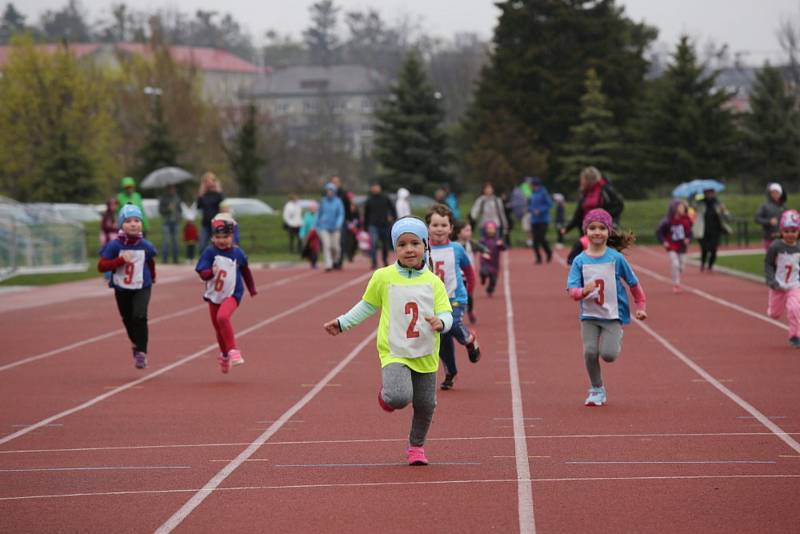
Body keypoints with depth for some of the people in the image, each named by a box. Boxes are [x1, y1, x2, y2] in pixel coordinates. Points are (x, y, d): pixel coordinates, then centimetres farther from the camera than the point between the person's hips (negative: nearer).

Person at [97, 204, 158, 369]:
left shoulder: (145, 246, -8)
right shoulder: (115, 246, -14)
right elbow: (101, 266, -18)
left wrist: (152, 279, 23)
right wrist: (121, 260, -28)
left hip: (142, 288, -1)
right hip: (122, 289, 1)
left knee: (139, 317, -21)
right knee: (128, 320, 14)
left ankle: (141, 352, -14)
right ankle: (137, 345, 42)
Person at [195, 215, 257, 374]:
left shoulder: (238, 253, -6)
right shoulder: (209, 252, -10)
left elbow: (246, 272, 11)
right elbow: (202, 273, -15)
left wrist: (252, 290, 19)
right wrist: (211, 272, -36)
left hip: (232, 294, -2)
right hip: (214, 295, 2)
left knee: (222, 317, -30)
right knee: (218, 328, 14)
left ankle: (233, 350, -20)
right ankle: (225, 355, 39)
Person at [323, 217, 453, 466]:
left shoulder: (433, 282, -1)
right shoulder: (383, 277, -2)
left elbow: (446, 314, -3)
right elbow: (368, 305, 13)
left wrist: (440, 322, -26)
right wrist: (342, 323, 13)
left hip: (425, 356, 2)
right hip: (394, 353, -2)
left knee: (425, 405, 9)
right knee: (400, 397, -25)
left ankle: (416, 446, 35)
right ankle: (386, 394, 13)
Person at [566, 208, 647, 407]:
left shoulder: (616, 258, -5)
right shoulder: (580, 260, -2)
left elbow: (633, 283, 7)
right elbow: (572, 290, -7)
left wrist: (641, 306, 10)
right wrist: (583, 291, -28)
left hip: (613, 315, -2)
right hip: (589, 316, 2)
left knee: (608, 354, -15)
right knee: (590, 351, -11)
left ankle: (617, 339, 22)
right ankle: (597, 390, 11)